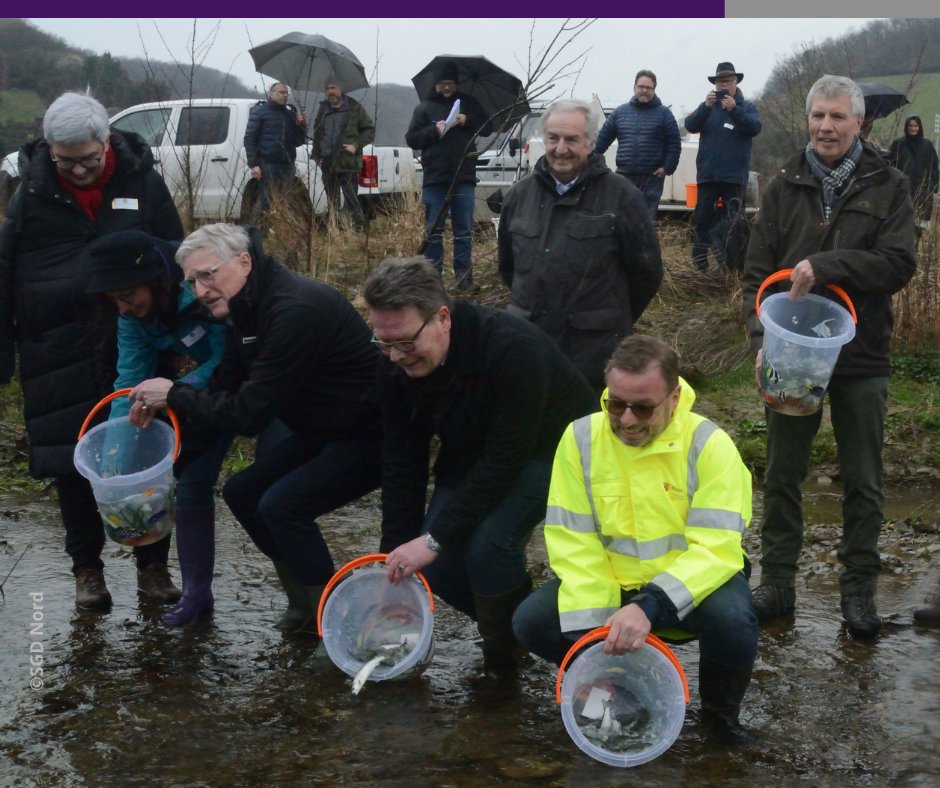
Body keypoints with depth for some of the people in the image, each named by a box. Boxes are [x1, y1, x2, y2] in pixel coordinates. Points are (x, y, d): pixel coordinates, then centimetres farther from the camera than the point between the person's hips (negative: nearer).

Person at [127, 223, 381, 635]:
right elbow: (230, 392, 8)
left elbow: (249, 414, -25)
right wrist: (168, 407, -6)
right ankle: (306, 605, 18)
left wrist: (175, 394, -14)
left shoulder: (295, 311, -28)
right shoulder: (249, 309, 3)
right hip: (323, 432, 10)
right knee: (241, 492, 7)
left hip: (371, 437, -10)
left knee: (282, 504, -23)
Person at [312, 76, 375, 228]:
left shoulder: (354, 108, 0)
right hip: (327, 164, 6)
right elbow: (317, 134, 25)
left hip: (348, 164, -5)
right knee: (332, 203, 12)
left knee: (351, 201, -11)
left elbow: (370, 130, 2)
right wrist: (317, 154, 12)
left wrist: (356, 145, -12)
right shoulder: (323, 110, 15)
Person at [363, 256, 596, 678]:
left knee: (489, 542, -29)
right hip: (471, 457, 6)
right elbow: (401, 461, -9)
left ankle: (505, 662, -4)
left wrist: (434, 537, -32)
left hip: (553, 449, -6)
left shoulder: (512, 347, -36)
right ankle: (514, 627, 16)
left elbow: (507, 459, -34)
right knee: (436, 566, -12)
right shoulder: (396, 364, -17)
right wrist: (396, 555, -11)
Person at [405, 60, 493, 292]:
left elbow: (487, 128, 8)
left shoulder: (468, 103, 8)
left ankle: (464, 278, 9)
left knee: (464, 232, 4)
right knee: (433, 232, 4)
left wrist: (467, 121, -10)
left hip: (464, 179, 1)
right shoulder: (425, 108, 5)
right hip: (434, 179, -1)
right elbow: (411, 139, 2)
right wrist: (434, 130, -14)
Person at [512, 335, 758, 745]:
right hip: (611, 584, 3)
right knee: (531, 622, -20)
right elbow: (572, 541, -12)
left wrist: (650, 607, -39)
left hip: (690, 587, -2)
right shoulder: (581, 438, -9)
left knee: (731, 619, -34)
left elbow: (715, 548, -24)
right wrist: (590, 625, -24)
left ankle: (721, 711, 0)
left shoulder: (709, 445, -17)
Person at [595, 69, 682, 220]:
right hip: (624, 175, 2)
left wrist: (667, 168, -9)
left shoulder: (664, 113, 3)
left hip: (652, 177, -2)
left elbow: (674, 144, 0)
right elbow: (602, 139, 10)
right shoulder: (620, 111, 9)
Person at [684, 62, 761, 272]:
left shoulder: (747, 107, 6)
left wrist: (734, 110, -26)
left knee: (735, 220, 1)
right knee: (703, 218, 2)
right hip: (708, 175, 1)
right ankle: (699, 261, 5)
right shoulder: (707, 106, 10)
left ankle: (734, 263, 4)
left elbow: (755, 127, -12)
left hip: (735, 176, -1)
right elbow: (690, 126, -5)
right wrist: (706, 107, -22)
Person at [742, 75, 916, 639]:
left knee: (864, 483, 8)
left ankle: (859, 588, 21)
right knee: (783, 475, 9)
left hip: (862, 359, -1)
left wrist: (824, 266, -24)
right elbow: (757, 274, 2)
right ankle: (778, 583, 20)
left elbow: (899, 265, -13)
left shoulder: (888, 187, -1)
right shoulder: (786, 188, 5)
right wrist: (764, 337, -13)